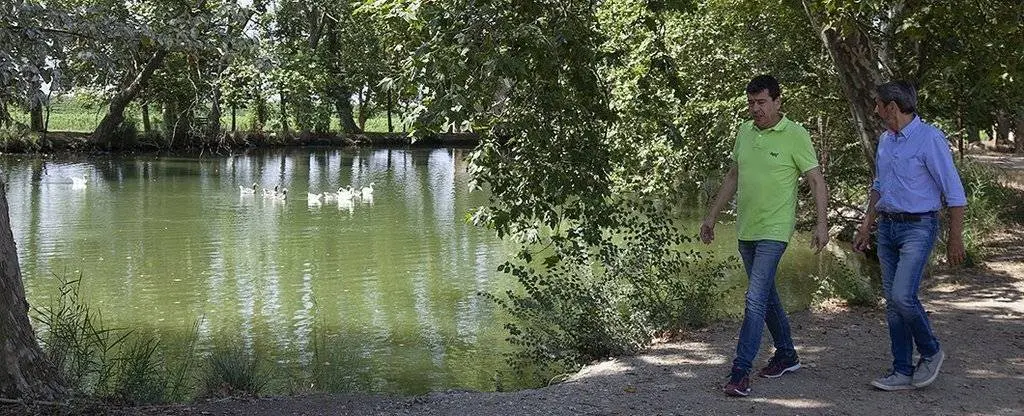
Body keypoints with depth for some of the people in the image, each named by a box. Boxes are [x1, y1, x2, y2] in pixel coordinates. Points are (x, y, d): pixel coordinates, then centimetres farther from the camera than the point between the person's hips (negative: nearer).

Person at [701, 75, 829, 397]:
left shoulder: (795, 135, -9)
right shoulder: (744, 132, 8)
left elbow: (816, 180, -8)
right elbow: (732, 177, 17)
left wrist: (822, 223, -16)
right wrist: (712, 216, 16)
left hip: (774, 231, -7)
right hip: (745, 229, 7)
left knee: (755, 300, -13)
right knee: (767, 295, 17)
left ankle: (740, 372, -13)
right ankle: (786, 355, 33)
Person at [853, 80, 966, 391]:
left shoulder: (929, 139, -13)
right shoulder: (885, 140, 12)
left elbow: (954, 193, -12)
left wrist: (955, 238, -12)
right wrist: (866, 225, 22)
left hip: (917, 228, -8)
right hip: (887, 227, 8)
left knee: (902, 296, -17)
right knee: (892, 302, 6)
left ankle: (931, 353, 8)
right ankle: (903, 372, 12)